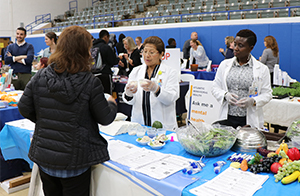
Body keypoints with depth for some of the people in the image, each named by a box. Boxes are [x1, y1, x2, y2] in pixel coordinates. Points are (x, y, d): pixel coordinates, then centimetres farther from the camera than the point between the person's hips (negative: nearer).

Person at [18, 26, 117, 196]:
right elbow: (105, 118, -9)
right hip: (74, 160, -4)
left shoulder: (41, 76, -7)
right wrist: (112, 104, 12)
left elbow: (24, 109, -1)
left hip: (43, 156, 4)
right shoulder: (90, 83, -18)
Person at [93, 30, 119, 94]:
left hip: (95, 74, 7)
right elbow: (113, 62, -10)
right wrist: (118, 59, 11)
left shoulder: (93, 46, 8)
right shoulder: (106, 47, -12)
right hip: (105, 74, -7)